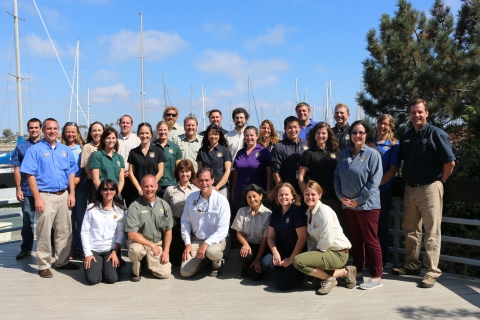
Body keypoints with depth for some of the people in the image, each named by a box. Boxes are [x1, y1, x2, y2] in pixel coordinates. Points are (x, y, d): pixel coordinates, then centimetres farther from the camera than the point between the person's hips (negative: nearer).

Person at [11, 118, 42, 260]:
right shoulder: (21, 147, 4)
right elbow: (17, 170, 5)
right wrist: (18, 189, -1)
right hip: (27, 191, 1)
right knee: (27, 222, 9)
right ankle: (26, 249, 20)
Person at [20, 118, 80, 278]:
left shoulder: (65, 150, 11)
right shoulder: (35, 150, -4)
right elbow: (30, 175, -8)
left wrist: (72, 194, 4)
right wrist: (37, 198, -14)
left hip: (63, 195, 5)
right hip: (45, 196, -5)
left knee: (64, 231, 11)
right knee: (44, 233, -1)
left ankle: (62, 261, 23)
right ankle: (43, 265, 11)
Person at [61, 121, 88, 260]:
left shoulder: (82, 148, 7)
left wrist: (79, 178, -10)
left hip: (80, 186, 0)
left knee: (80, 217, 1)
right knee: (69, 218, 2)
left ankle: (82, 249, 8)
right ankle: (71, 248, 12)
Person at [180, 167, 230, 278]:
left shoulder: (221, 200, -15)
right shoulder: (191, 198, -3)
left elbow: (222, 230, -18)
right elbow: (185, 222, 4)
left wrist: (206, 244, -27)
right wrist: (187, 243, -4)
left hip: (215, 240, -3)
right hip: (196, 240, 4)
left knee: (211, 251, -38)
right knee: (185, 272, -9)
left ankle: (217, 263, 1)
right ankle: (203, 259, 24)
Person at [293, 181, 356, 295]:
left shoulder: (324, 211, -17)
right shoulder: (309, 212, 10)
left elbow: (327, 241, -22)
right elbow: (310, 238, 10)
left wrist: (314, 250, -9)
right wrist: (311, 252, -4)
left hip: (338, 254, -9)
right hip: (326, 251, 9)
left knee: (298, 261, -24)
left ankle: (329, 279, -5)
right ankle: (343, 272, 8)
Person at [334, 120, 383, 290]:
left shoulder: (372, 153, -7)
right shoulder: (344, 154, 10)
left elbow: (374, 181, -14)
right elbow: (337, 177, 10)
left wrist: (358, 200, -15)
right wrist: (341, 196, -3)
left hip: (367, 205, -5)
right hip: (348, 205, 6)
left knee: (371, 241, 1)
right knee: (355, 240, 15)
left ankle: (376, 277, 9)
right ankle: (358, 271, 27)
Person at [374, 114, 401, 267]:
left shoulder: (394, 145, 0)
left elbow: (393, 169, -7)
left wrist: (378, 184, -15)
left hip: (384, 189, -2)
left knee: (382, 224, 7)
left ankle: (381, 260, 17)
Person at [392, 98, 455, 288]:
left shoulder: (436, 134, -10)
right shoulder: (406, 136, 9)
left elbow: (450, 162, -12)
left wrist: (439, 182, -4)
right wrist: (407, 179, 12)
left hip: (429, 189, -7)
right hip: (409, 188, 7)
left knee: (432, 232, 1)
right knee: (410, 230, 14)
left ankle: (432, 271, 8)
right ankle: (411, 265, 27)